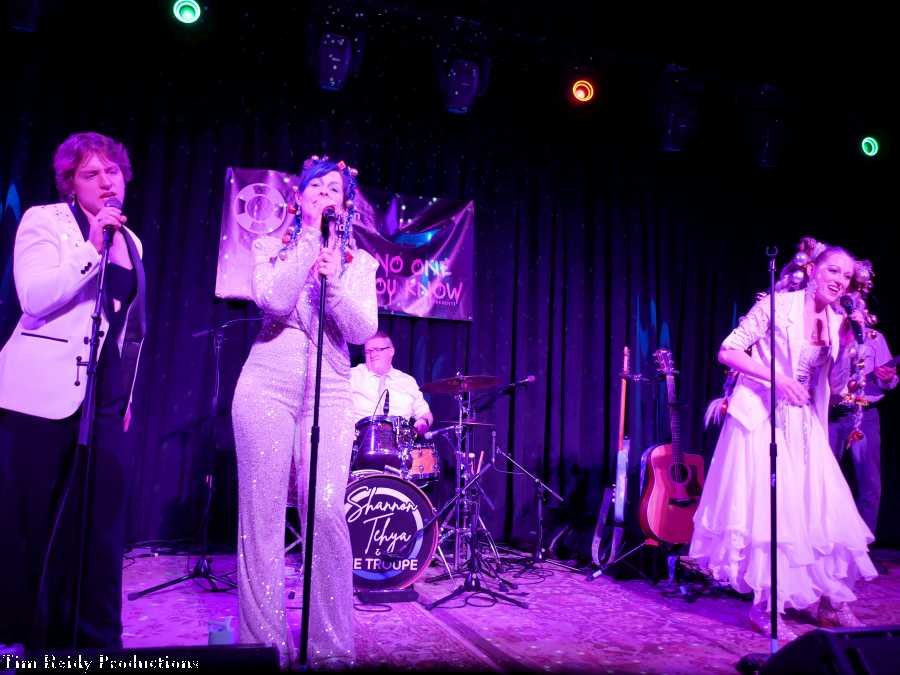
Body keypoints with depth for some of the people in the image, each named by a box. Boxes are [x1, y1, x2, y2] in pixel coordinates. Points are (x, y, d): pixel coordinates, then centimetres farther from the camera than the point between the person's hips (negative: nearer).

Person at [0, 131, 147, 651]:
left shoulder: (130, 239, 15)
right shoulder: (45, 220, -2)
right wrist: (92, 247, -22)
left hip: (107, 399, 5)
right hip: (45, 395, -5)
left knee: (100, 526, 2)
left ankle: (89, 640, 12)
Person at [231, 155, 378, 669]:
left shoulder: (359, 262, 11)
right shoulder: (271, 246, 9)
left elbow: (362, 330, -2)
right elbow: (273, 300, -11)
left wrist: (334, 276, -15)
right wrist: (310, 236, -8)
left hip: (329, 394, 0)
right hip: (267, 385, 0)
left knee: (327, 513, -10)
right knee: (263, 512, 0)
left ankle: (332, 645, 3)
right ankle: (266, 642, 11)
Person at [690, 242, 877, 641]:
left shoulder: (838, 323, 8)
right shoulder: (777, 304, -11)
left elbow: (829, 379, 13)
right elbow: (728, 352, -13)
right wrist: (777, 378, -22)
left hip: (803, 426, 7)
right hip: (762, 419, -6)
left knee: (822, 509, 9)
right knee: (766, 509, -2)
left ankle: (831, 601, 25)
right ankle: (766, 608, 11)